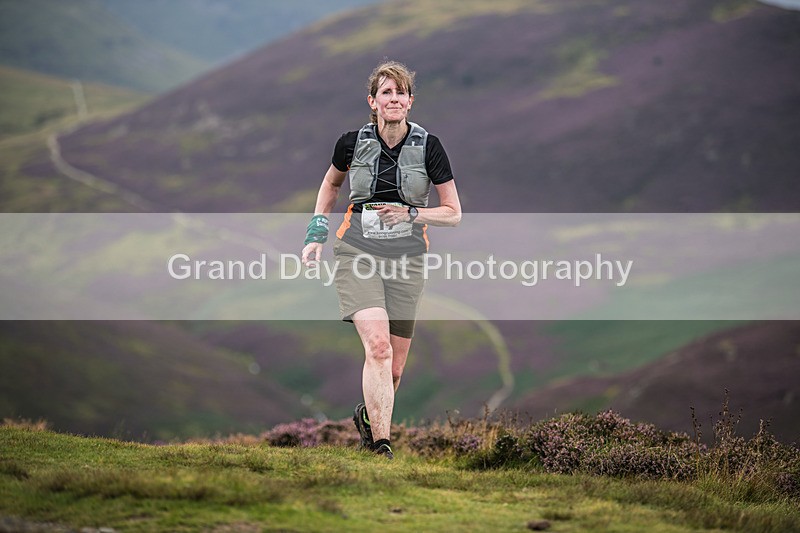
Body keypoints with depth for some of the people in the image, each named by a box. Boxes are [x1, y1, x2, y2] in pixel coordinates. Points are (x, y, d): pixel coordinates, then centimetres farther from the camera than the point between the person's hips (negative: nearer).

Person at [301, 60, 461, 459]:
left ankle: (368, 415, 37)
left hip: (406, 260, 1)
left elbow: (453, 213, 4)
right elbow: (330, 184, 21)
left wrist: (410, 214, -11)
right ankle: (381, 445, -23)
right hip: (357, 253, -1)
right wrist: (316, 234, 13)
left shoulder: (428, 146, -3)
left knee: (395, 368, 5)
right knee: (377, 346, -22)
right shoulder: (353, 142, -1)